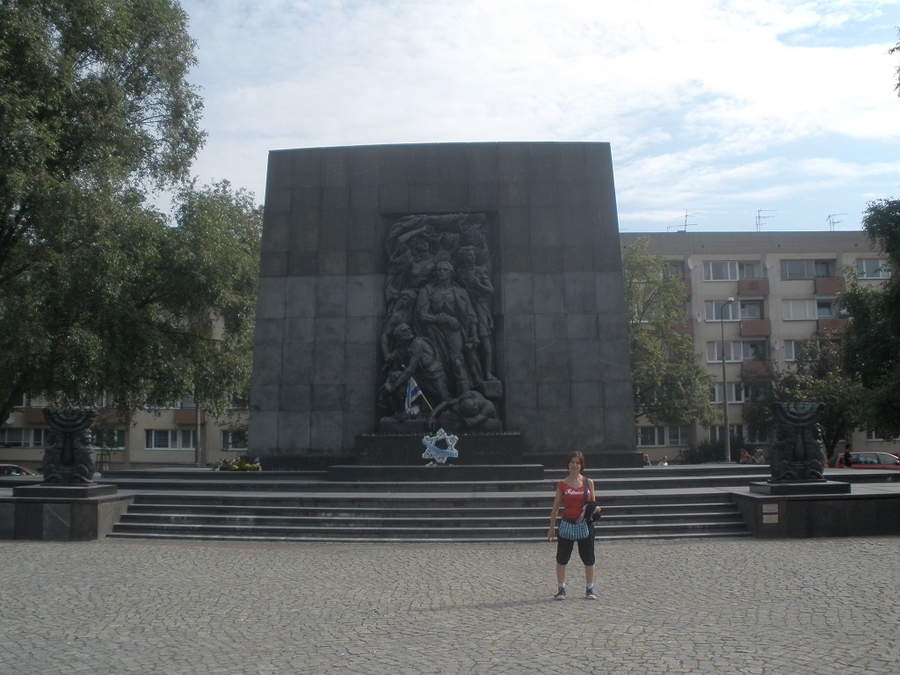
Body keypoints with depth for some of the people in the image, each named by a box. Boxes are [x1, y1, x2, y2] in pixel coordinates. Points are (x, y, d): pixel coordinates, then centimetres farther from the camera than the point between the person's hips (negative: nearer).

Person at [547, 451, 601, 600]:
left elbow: (593, 503, 12)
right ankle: (561, 589, 15)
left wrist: (595, 508, -12)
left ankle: (589, 589, 20)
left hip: (585, 525, 1)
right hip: (567, 524, -1)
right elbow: (556, 507, 4)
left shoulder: (588, 483, 3)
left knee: (588, 559, 7)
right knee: (562, 558, 3)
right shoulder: (562, 484, 1)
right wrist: (552, 527, 3)